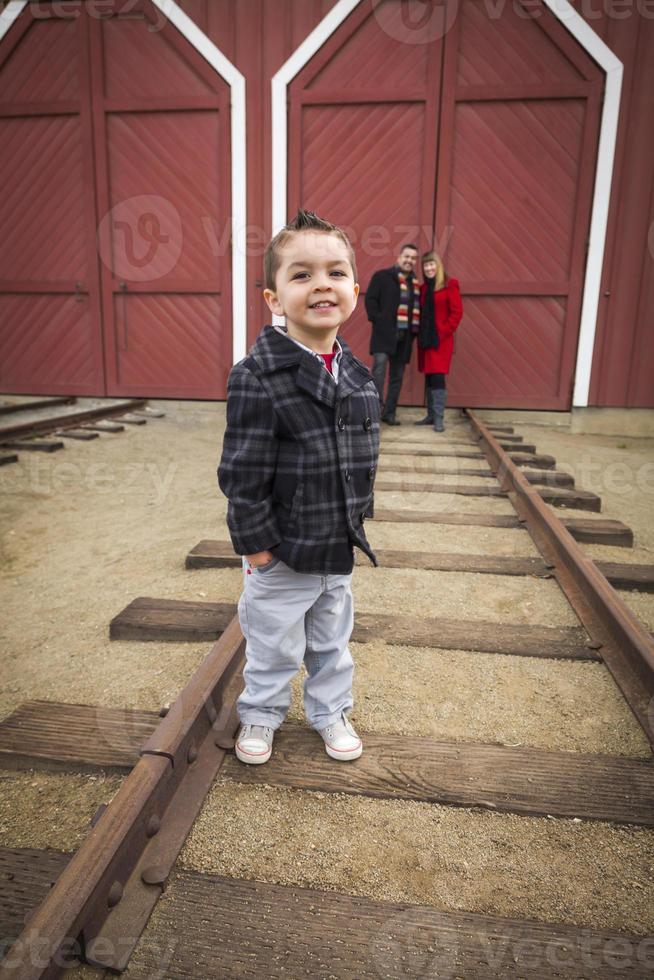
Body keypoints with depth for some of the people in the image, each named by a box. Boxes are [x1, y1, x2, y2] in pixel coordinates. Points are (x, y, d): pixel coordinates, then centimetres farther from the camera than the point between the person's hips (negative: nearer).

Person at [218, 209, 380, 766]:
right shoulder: (259, 378, -20)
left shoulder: (358, 376, 0)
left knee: (333, 641, 23)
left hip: (339, 552, 6)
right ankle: (261, 714, 42)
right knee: (274, 645, 16)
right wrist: (255, 542, -15)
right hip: (282, 555, -5)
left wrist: (357, 518, 12)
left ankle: (331, 711, 46)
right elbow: (243, 471, -19)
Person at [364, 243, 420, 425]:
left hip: (404, 336, 6)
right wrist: (377, 319, -14)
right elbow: (370, 298, -6)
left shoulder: (415, 283, 16)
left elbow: (417, 308, 22)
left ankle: (389, 413, 17)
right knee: (380, 366, -23)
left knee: (397, 376, 9)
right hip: (384, 332, -5)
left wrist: (414, 328, 8)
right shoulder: (382, 276, 1)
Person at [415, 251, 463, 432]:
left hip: (441, 340, -6)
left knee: (438, 377, -12)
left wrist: (445, 331, -12)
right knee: (429, 378, 9)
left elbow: (457, 312, -8)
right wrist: (419, 331, 4)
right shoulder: (423, 288, 13)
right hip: (425, 338, 6)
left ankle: (439, 418, -10)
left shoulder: (450, 285, -5)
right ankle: (431, 415, 16)